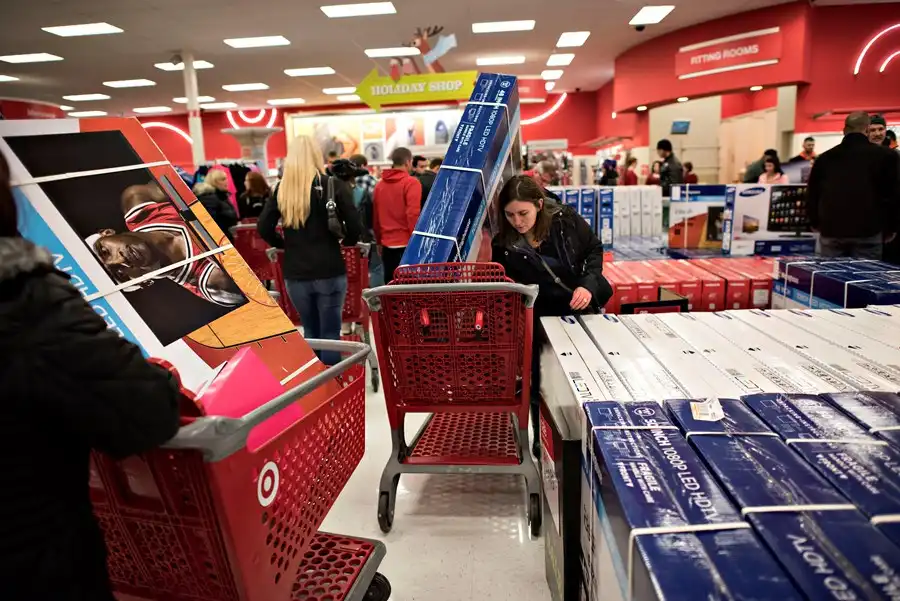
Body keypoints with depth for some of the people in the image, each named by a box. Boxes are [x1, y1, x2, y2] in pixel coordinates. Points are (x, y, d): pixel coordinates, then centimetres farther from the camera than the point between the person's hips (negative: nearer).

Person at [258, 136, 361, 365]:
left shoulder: (281, 189, 3)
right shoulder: (332, 184, -6)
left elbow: (264, 228, 1)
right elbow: (354, 225, -10)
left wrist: (286, 244, 16)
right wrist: (347, 241, 9)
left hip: (295, 273, 4)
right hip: (329, 271, -3)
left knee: (310, 332, 17)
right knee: (330, 333, 5)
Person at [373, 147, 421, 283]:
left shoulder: (380, 184, 11)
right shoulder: (411, 183, -8)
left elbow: (376, 216, 14)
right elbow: (413, 214, -16)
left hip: (387, 244, 6)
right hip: (406, 244, -6)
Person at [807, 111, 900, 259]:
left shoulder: (825, 157, 9)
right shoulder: (885, 155, 2)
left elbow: (812, 194, 14)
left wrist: (815, 223, 27)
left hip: (831, 230, 2)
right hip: (868, 231, -2)